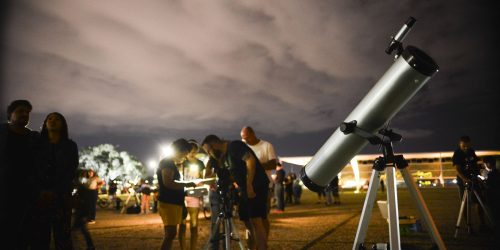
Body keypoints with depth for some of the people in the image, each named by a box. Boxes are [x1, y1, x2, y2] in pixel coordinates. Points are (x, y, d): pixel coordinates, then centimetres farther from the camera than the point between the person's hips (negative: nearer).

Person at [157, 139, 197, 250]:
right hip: (168, 203, -10)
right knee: (171, 233, -16)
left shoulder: (171, 164, 22)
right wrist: (186, 184, -14)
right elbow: (168, 183, -21)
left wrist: (185, 186, 16)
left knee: (170, 234, 9)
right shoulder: (167, 162, -9)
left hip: (173, 203, 10)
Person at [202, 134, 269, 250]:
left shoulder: (234, 146, -11)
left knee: (256, 222, -14)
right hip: (245, 189, 9)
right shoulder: (223, 157, 17)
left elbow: (251, 160, -24)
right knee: (248, 223, 10)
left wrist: (249, 184, -26)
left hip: (256, 187, -9)